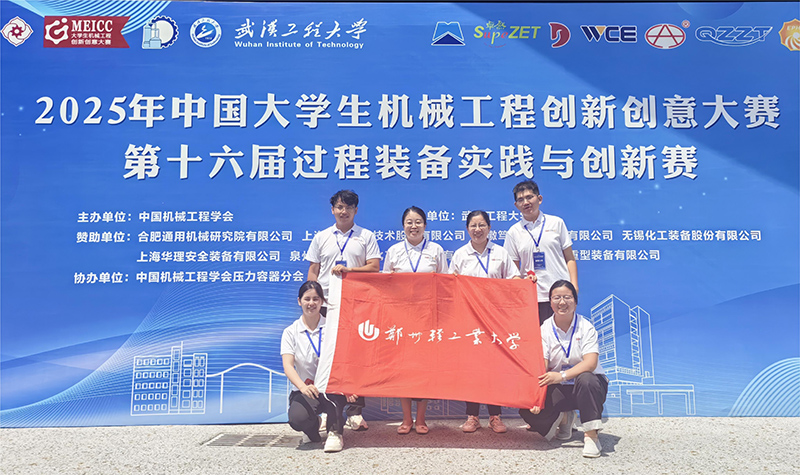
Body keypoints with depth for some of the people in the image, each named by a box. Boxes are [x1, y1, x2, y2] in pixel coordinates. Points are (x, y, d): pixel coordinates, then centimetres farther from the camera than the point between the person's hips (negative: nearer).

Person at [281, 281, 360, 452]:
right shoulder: (291, 332, 4)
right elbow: (288, 366, -9)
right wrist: (303, 387, -30)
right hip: (306, 390, 1)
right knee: (297, 419, -30)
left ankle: (335, 431, -18)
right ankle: (314, 424, 10)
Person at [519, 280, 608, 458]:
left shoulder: (586, 327, -8)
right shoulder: (544, 329, -2)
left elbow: (590, 363, -22)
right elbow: (541, 368, -12)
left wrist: (562, 375, -38)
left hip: (587, 385, -2)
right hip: (558, 390, 3)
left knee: (586, 379, -38)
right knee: (529, 411, -21)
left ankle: (591, 435, -26)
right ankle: (564, 418, 11)